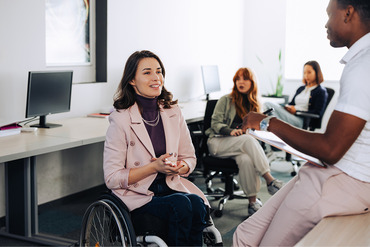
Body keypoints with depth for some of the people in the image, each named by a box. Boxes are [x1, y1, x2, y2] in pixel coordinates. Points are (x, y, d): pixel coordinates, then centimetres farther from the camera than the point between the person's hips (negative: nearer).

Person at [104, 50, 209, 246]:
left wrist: (177, 167, -10)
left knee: (197, 203, -28)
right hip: (137, 194, -4)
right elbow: (112, 179, -11)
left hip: (171, 186, 4)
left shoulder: (173, 112, 5)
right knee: (182, 205, -30)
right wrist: (154, 166, -20)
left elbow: (190, 158, 14)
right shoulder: (120, 119, -10)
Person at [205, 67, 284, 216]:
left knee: (246, 159, -36)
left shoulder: (254, 104, 19)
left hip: (242, 145, 3)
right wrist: (231, 131, -20)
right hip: (218, 143, -3)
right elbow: (215, 123, -1)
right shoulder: (226, 100, 6)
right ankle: (270, 180, -40)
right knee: (248, 140, -35)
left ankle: (252, 201, -35)